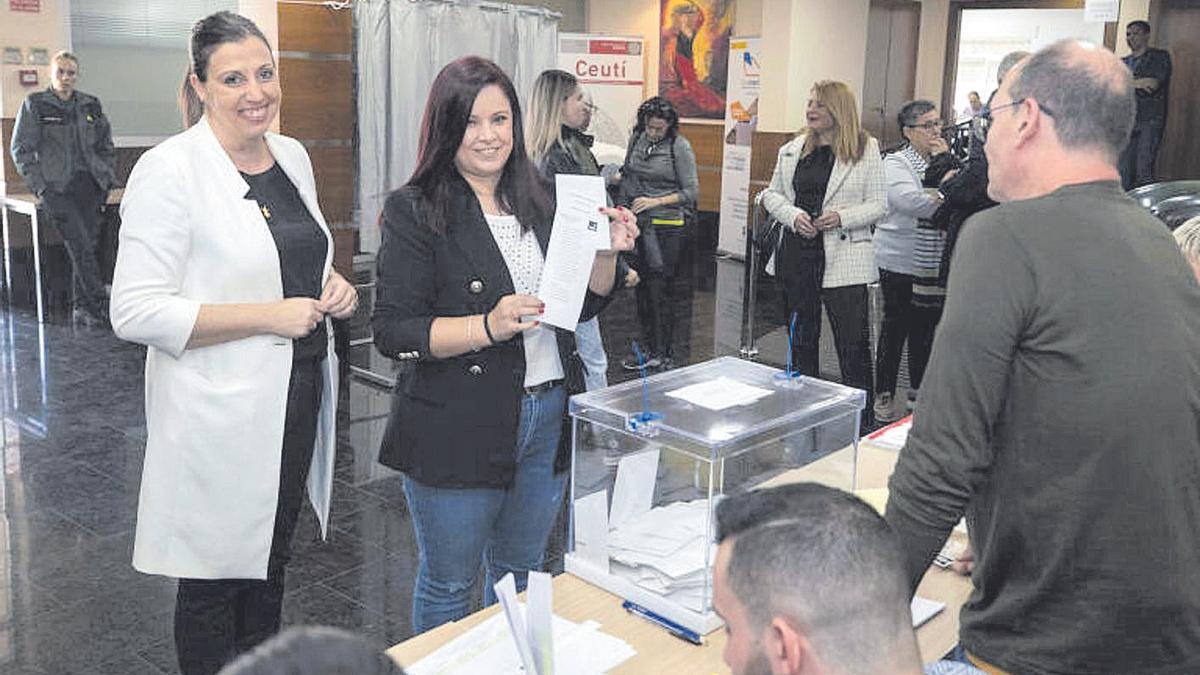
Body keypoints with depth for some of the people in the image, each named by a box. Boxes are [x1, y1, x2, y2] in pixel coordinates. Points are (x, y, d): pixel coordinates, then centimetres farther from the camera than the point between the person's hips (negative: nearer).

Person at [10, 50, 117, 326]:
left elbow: (106, 146, 20)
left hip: (90, 185, 4)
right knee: (80, 246, -13)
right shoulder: (34, 104, 4)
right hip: (57, 187, -4)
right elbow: (21, 149, 2)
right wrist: (39, 186, -6)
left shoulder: (91, 105, 14)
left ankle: (82, 307, 8)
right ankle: (99, 305, -12)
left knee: (88, 245, 0)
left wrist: (109, 179, 8)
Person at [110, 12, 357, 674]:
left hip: (299, 394, 7)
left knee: (271, 567, 22)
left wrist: (333, 287, -1)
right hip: (221, 415, -7)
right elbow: (135, 311, -19)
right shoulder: (169, 168, -15)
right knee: (215, 582, 9)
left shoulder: (293, 156, 7)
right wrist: (271, 316, -22)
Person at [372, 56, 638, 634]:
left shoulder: (538, 200, 7)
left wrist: (608, 253, -5)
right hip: (458, 429, -5)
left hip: (547, 417, 6)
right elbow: (393, 330, -16)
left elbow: (581, 307, 13)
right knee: (448, 586, 12)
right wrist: (488, 327, -27)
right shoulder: (416, 212, -11)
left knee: (521, 575, 22)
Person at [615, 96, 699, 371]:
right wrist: (616, 176, 3)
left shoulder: (679, 147, -8)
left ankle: (664, 354, 7)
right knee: (641, 287, 9)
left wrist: (656, 201, -16)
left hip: (668, 227, -6)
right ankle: (647, 349, 22)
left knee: (661, 289, -4)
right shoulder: (636, 138, 8)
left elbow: (691, 191, -8)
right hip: (639, 224, 6)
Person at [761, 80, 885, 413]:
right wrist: (793, 215, -7)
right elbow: (772, 194, 13)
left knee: (853, 342, -4)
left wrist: (842, 217, -18)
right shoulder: (792, 149, 10)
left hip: (844, 258, -4)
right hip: (797, 255, 4)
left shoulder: (867, 149, -2)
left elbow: (878, 204, -2)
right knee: (801, 338, 14)